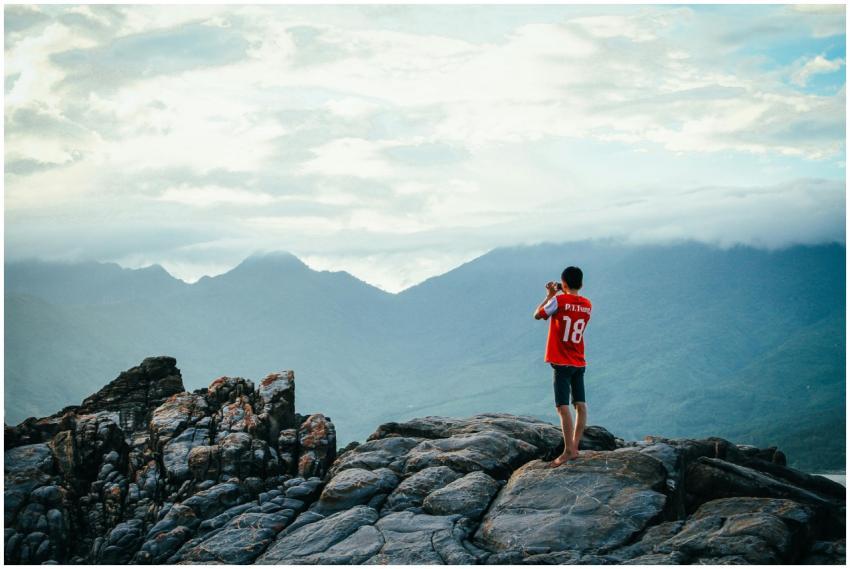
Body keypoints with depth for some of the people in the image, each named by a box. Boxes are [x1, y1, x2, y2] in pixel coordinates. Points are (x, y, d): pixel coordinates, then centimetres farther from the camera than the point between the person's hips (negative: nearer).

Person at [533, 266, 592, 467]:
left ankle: (569, 451, -14)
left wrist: (549, 295, 12)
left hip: (562, 363, -6)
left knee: (563, 407, -9)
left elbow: (537, 315, 1)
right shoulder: (587, 305, 4)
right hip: (579, 363, 6)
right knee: (580, 405, 8)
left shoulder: (559, 300, -13)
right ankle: (575, 446, 11)